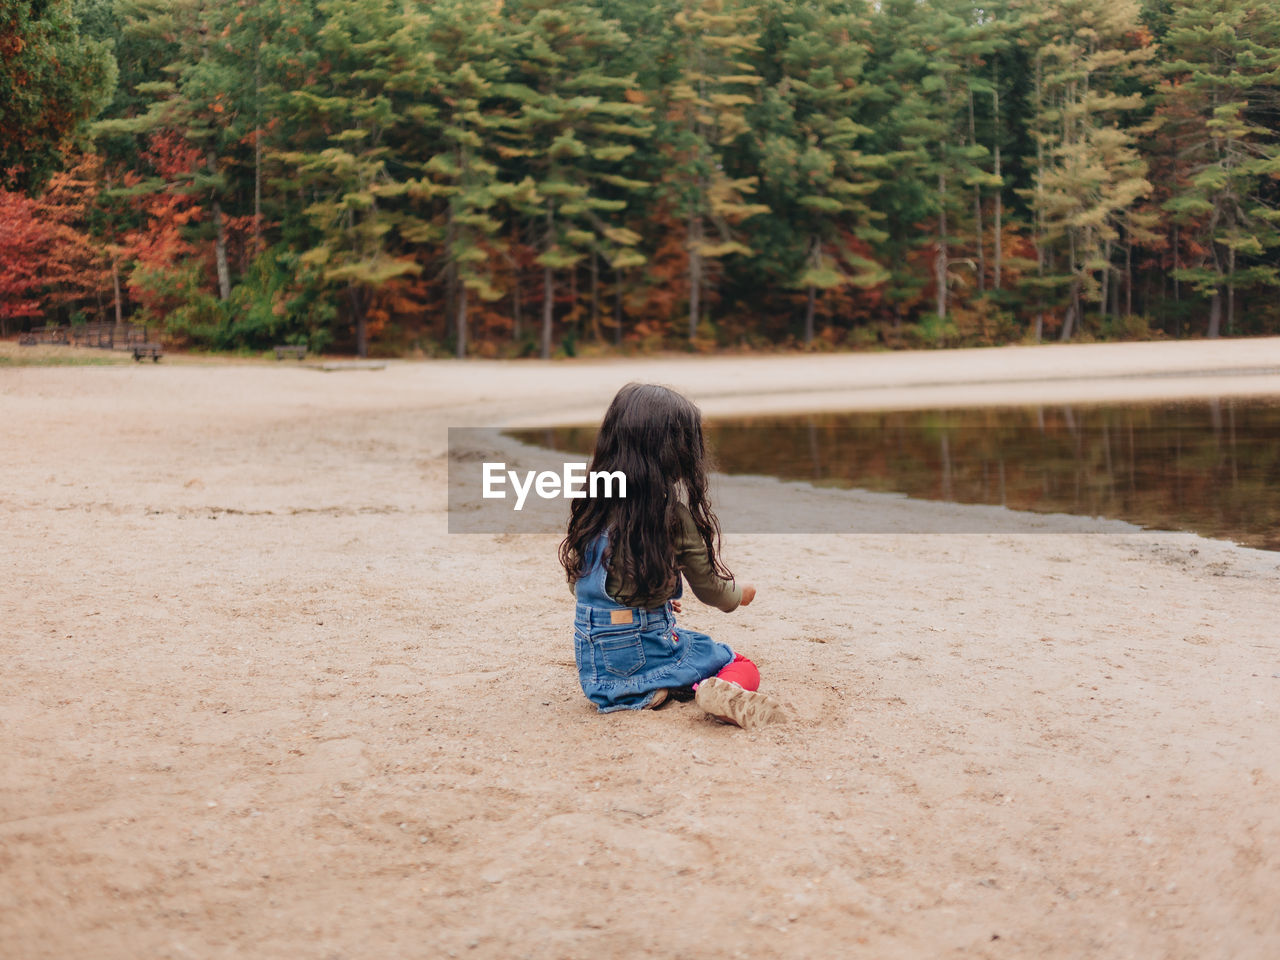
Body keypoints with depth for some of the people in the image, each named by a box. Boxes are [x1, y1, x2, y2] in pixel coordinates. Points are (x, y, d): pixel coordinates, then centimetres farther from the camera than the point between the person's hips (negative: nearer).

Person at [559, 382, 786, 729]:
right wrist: (740, 594, 23)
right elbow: (709, 587, -2)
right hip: (647, 648, -5)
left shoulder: (590, 507, 0)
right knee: (744, 668, 12)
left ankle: (654, 690, 0)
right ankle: (723, 691, -22)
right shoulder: (676, 514, -13)